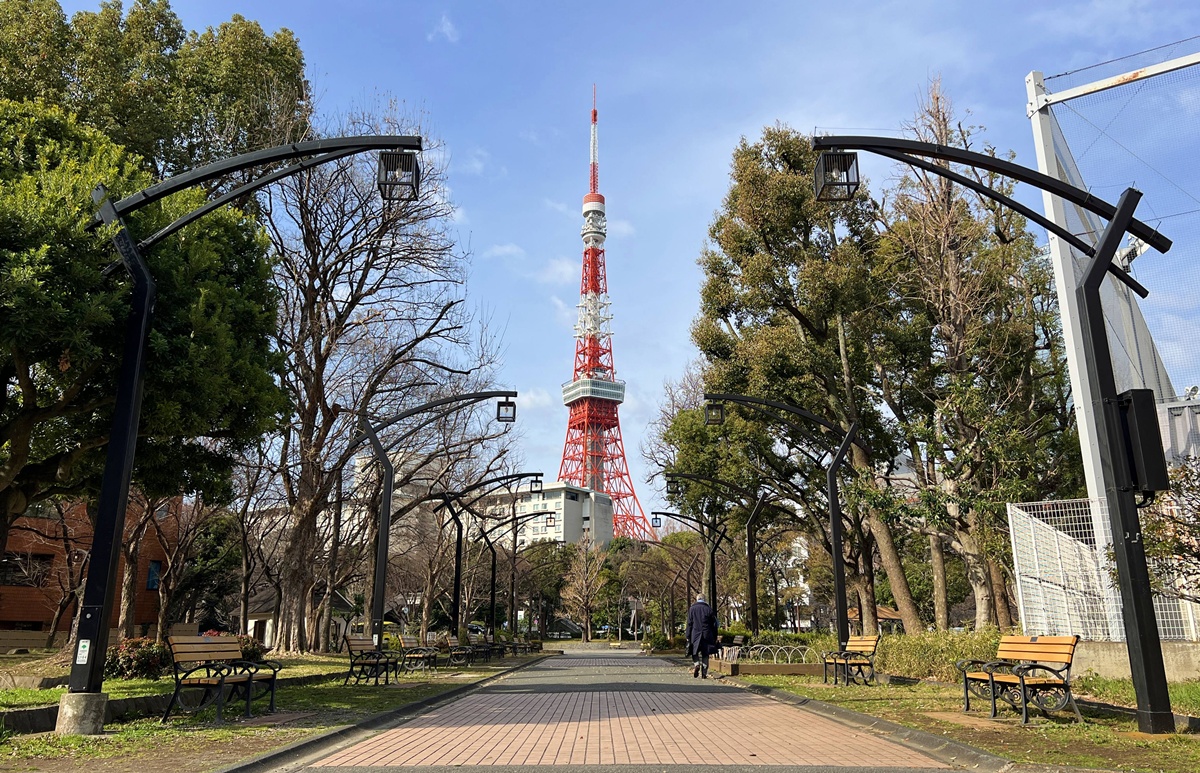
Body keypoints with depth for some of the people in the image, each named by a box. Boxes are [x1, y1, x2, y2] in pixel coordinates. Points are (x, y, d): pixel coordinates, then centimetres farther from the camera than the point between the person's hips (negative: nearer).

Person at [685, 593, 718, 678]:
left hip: (695, 635, -1)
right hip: (707, 635, 1)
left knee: (695, 653, 9)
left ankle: (696, 665, -17)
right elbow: (714, 624, 4)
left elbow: (689, 624, -1)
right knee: (705, 654, 8)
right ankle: (704, 673, 5)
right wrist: (715, 637, 10)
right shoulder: (709, 609, 2)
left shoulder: (692, 609, 1)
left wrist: (688, 636, 2)